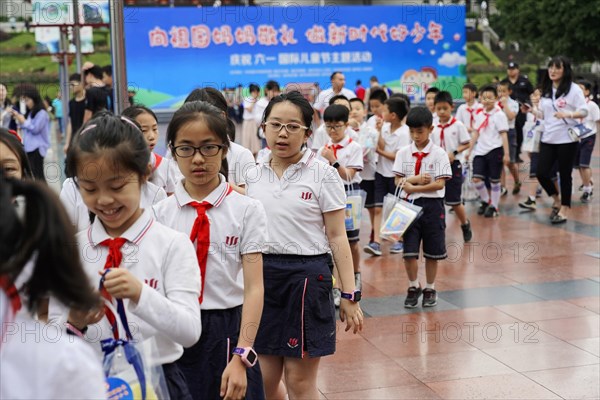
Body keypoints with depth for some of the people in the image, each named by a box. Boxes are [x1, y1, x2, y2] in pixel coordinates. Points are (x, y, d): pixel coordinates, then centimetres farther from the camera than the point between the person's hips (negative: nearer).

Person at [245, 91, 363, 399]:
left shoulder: (323, 175, -4)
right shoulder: (252, 177, 8)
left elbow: (337, 238, -5)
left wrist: (349, 296, -8)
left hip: (306, 277, -4)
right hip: (260, 275, 4)